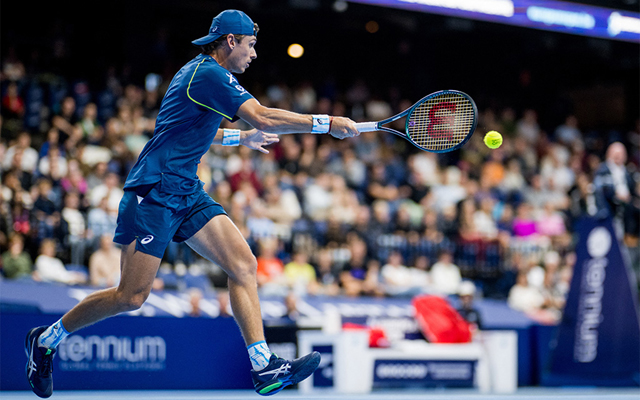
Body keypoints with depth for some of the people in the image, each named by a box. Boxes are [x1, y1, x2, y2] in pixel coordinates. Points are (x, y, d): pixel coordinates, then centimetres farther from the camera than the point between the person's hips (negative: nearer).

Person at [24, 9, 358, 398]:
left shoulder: (201, 72, 18)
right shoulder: (209, 74, -13)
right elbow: (264, 118, -23)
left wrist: (240, 137, 37)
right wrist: (327, 123, -19)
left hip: (187, 192, 10)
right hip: (153, 192, -10)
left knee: (243, 263, -6)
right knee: (132, 296, -7)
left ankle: (264, 367, -12)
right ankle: (46, 339, 13)